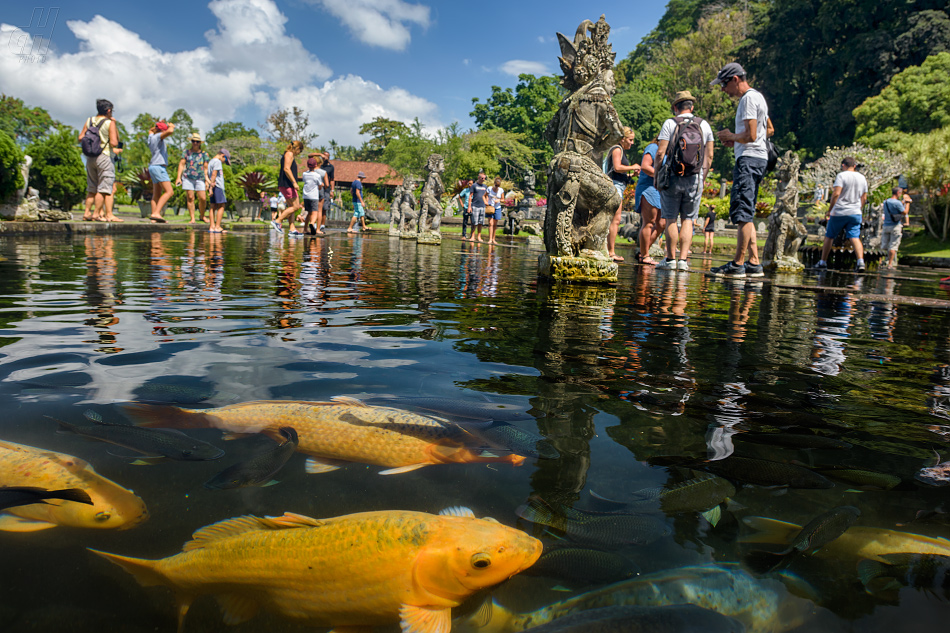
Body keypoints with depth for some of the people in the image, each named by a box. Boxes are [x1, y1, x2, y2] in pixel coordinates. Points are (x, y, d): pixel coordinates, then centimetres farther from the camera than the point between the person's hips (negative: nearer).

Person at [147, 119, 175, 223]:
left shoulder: (151, 136, 15)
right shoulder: (158, 136, -9)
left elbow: (150, 130, 41)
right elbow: (170, 132, -26)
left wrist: (158, 124, 28)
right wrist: (171, 126, -5)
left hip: (153, 167, 10)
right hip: (158, 166, -10)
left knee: (157, 194, 8)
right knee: (169, 191, -15)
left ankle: (154, 218, 5)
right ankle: (156, 213, -26)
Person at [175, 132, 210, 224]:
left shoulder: (204, 154, 8)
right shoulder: (186, 152, 8)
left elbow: (205, 168, 9)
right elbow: (181, 164, 7)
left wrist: (207, 181, 5)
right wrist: (178, 177, 0)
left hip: (200, 179, 0)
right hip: (188, 178, 0)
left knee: (203, 198, -7)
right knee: (190, 198, -4)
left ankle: (202, 216, 16)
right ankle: (192, 218, 0)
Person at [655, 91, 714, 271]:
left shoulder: (670, 123, -2)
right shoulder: (704, 125, 8)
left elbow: (660, 152, -8)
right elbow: (709, 155, 8)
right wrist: (702, 177, 17)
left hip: (672, 177, -2)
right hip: (695, 179, 3)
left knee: (671, 219, 4)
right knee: (688, 219, 6)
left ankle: (670, 259, 4)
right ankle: (683, 260, 0)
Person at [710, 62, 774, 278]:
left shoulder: (749, 98, -10)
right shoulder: (757, 96, 23)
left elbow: (750, 135, -18)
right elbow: (770, 130, 29)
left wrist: (731, 136, 0)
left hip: (749, 159, -11)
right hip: (758, 158, 11)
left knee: (743, 214, -12)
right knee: (745, 215, 10)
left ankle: (737, 264, -12)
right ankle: (754, 263, 8)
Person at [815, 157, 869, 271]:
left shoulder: (841, 175, -7)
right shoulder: (862, 178, 13)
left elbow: (836, 194, -17)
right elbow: (864, 198, 16)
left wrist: (829, 210, -12)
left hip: (839, 212, -4)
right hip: (855, 213, 5)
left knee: (829, 236, 9)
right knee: (855, 237, -3)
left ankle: (823, 261, 17)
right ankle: (861, 261, -22)